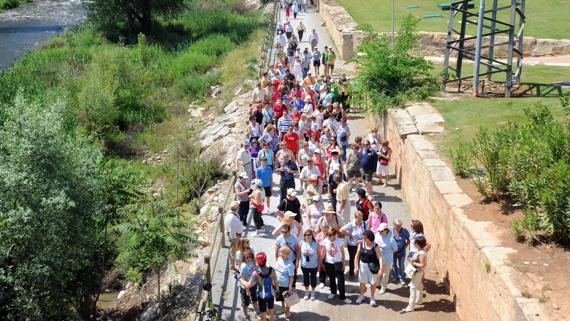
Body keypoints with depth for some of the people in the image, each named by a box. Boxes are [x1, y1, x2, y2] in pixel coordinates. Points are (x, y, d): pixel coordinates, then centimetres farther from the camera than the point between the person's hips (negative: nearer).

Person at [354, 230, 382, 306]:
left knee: (373, 282, 9)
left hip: (372, 266, -3)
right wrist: (356, 267, -4)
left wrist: (381, 268, -31)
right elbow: (357, 256, 0)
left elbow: (379, 257, -21)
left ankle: (372, 297, 31)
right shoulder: (361, 244, -6)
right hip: (363, 265, 3)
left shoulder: (375, 246, -16)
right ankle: (361, 295, 37)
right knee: (362, 282, 14)